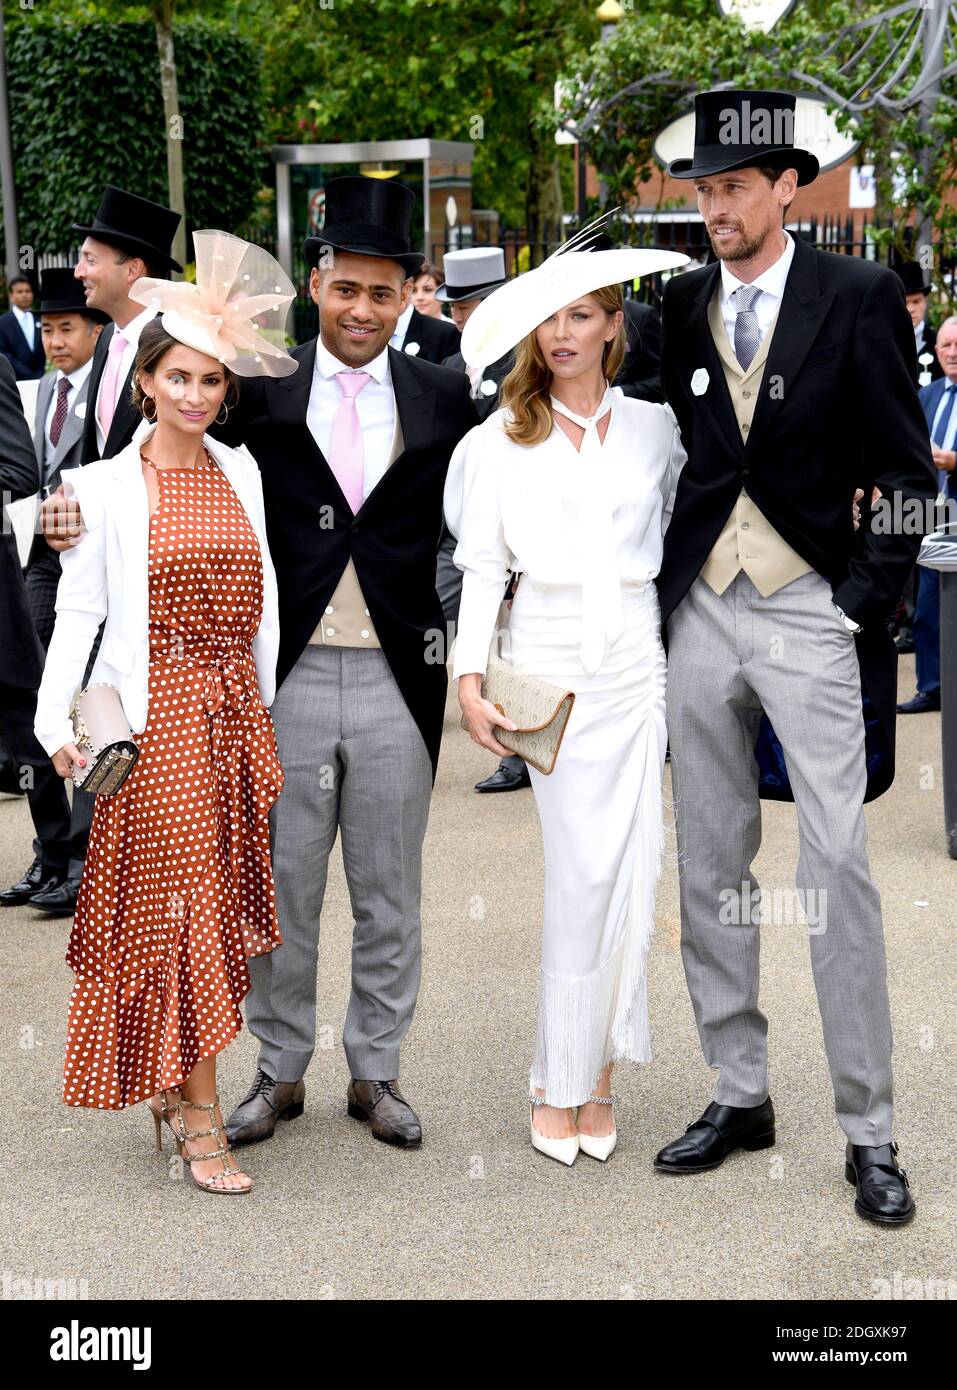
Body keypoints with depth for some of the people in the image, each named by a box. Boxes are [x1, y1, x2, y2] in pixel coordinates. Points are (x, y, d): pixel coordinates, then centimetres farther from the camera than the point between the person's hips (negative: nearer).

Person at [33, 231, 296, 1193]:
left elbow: (260, 602, 13)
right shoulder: (105, 486, -4)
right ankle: (200, 1122, 0)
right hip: (155, 714, -4)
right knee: (180, 905, -5)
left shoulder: (241, 471, 9)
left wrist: (266, 708, 11)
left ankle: (169, 1084, 23)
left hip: (232, 712, 5)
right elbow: (77, 611, -6)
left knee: (218, 901, 8)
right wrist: (58, 724, -15)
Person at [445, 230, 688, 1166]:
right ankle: (565, 1080, 5)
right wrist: (469, 678, -8)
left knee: (630, 870, 0)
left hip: (639, 660, 2)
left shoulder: (655, 427, 10)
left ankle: (596, 1070, 11)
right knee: (583, 871, -6)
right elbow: (482, 566, 2)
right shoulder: (501, 439, 6)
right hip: (551, 663, -2)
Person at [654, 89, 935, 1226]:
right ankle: (738, 1096, 22)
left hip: (811, 612, -4)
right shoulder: (680, 304, 7)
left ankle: (868, 1132, 4)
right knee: (711, 867, 9)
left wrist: (863, 604, -9)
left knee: (837, 867, -6)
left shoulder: (860, 297, -3)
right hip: (700, 610, 4)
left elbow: (903, 469, -3)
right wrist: (656, 585, 6)